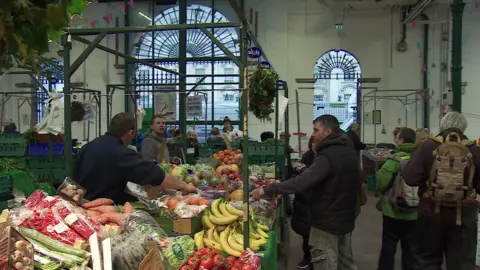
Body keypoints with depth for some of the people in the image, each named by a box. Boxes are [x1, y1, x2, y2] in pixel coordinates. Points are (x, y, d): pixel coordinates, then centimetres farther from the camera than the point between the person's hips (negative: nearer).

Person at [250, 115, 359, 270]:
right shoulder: (350, 152, 5)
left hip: (327, 222, -9)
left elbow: (302, 182, -35)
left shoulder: (328, 156, -24)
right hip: (346, 219, 9)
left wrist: (267, 190, -34)